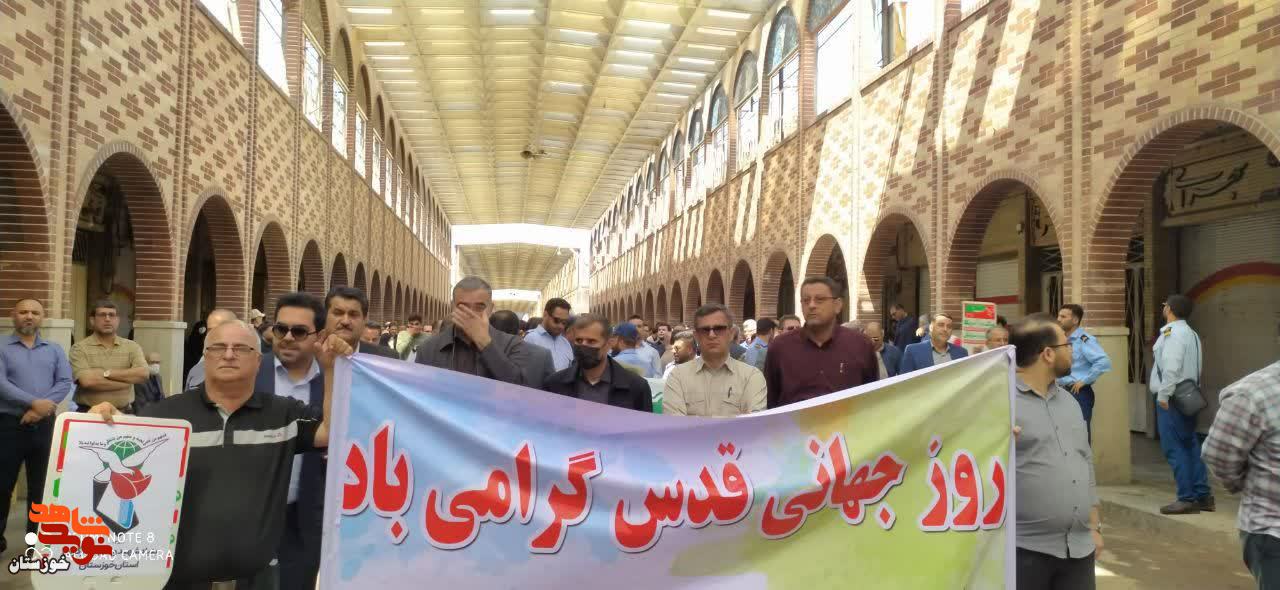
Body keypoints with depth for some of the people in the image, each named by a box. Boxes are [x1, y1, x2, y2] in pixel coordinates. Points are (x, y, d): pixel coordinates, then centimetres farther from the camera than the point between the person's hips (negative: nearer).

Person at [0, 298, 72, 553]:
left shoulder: (55, 350, 11)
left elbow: (65, 383, 0)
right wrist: (33, 403, -20)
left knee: (41, 485, 8)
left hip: (44, 425, 2)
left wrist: (41, 408, -15)